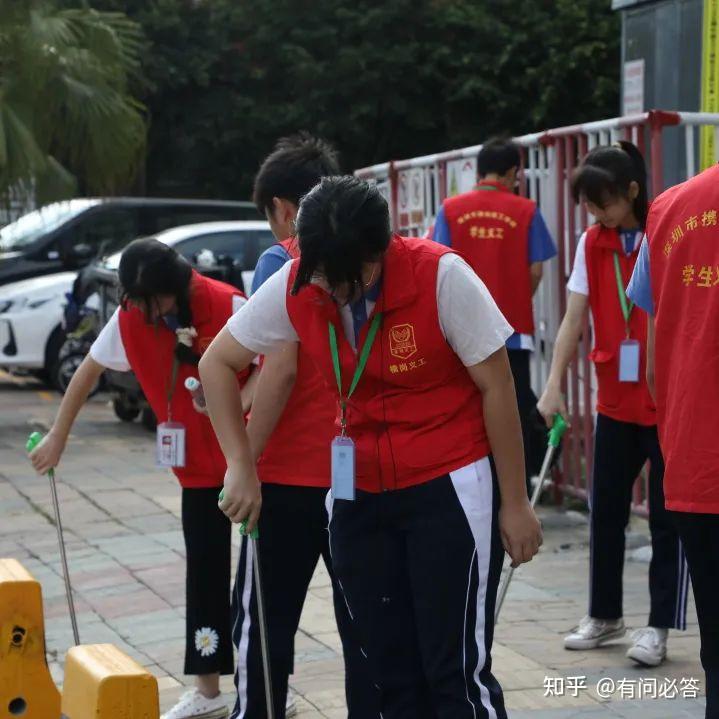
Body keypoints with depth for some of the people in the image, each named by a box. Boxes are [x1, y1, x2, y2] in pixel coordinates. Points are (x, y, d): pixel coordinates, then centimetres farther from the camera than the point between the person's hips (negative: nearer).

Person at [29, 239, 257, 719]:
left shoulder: (227, 307, -19)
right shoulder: (130, 319, -4)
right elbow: (90, 370, 8)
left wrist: (239, 404, -31)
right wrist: (58, 437, 12)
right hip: (198, 466, 5)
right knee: (205, 570, 9)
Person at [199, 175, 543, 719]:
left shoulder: (442, 276, -18)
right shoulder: (293, 287, -7)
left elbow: (497, 388, -10)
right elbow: (217, 363, 7)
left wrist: (514, 503, -6)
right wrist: (241, 466, 0)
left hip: (451, 490, -4)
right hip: (360, 495, 5)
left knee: (459, 671, -7)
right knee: (392, 673, 10)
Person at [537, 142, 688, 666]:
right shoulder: (592, 244, 3)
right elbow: (575, 317, -1)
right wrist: (554, 386, -11)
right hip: (615, 400, 5)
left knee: (667, 516, 4)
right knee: (606, 511, 12)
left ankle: (660, 626, 12)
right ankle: (605, 616, 26)